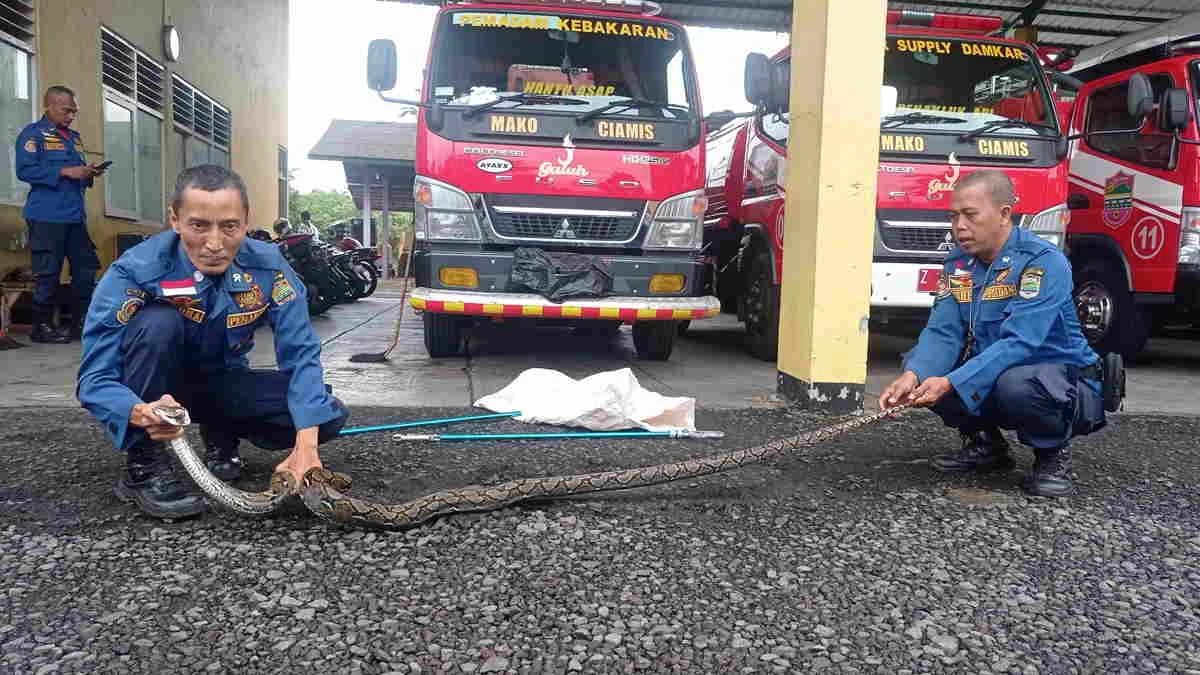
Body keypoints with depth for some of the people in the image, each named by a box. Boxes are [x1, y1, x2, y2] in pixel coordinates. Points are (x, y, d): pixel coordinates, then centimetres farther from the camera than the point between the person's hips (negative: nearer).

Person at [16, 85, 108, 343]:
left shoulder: (73, 137, 19)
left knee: (86, 268, 5)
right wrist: (65, 172, -20)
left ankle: (81, 323, 14)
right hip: (46, 217, -7)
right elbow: (25, 170, -15)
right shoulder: (32, 134, -3)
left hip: (75, 215, 7)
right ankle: (42, 327, 7)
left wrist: (88, 173, 4)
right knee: (47, 273, -3)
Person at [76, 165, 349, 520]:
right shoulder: (134, 272, -27)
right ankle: (144, 466, -20)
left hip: (223, 382, 2)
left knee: (328, 417, -18)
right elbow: (94, 376, -28)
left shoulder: (267, 266, -20)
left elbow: (300, 354, -23)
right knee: (157, 322, -34)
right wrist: (139, 411, -52)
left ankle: (221, 433, 8)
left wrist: (306, 444, -36)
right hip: (157, 388, -2)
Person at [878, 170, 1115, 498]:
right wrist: (913, 376, -31)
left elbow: (1019, 344, -32)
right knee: (920, 364, -10)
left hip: (1065, 386, -6)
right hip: (991, 376, 7)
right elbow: (943, 333, -10)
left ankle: (1053, 452, -4)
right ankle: (985, 442, 10)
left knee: (1015, 382, -38)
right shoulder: (958, 261, -1)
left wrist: (951, 383, -41)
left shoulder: (1044, 261, -22)